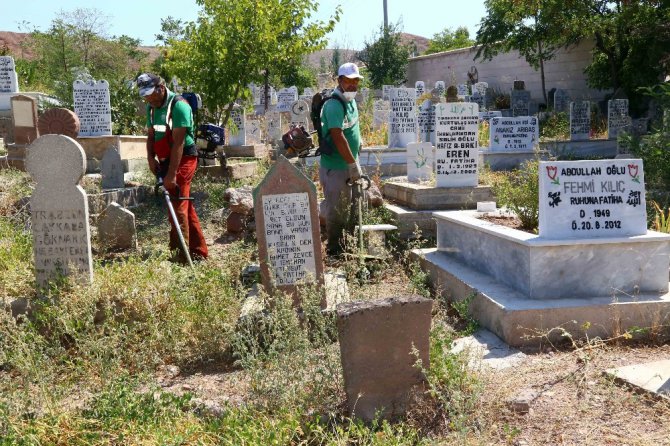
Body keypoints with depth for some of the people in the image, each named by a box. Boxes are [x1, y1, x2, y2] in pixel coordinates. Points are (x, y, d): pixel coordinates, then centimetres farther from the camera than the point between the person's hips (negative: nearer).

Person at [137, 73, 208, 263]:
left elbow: (178, 142, -21)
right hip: (166, 160, 9)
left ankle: (181, 256, -8)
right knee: (185, 206, 12)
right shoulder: (151, 108, 10)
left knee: (177, 206, -11)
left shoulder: (178, 105, -16)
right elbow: (151, 135, 14)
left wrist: (171, 174, -24)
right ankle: (199, 252, 19)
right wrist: (151, 158, -5)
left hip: (183, 159, -8)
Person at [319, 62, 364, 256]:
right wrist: (353, 164, -24)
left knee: (350, 207, 18)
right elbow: (338, 137, -27)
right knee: (336, 210, 0)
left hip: (348, 165, 10)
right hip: (335, 167, -10)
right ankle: (334, 250, 12)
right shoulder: (334, 104, -20)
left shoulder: (351, 101, 11)